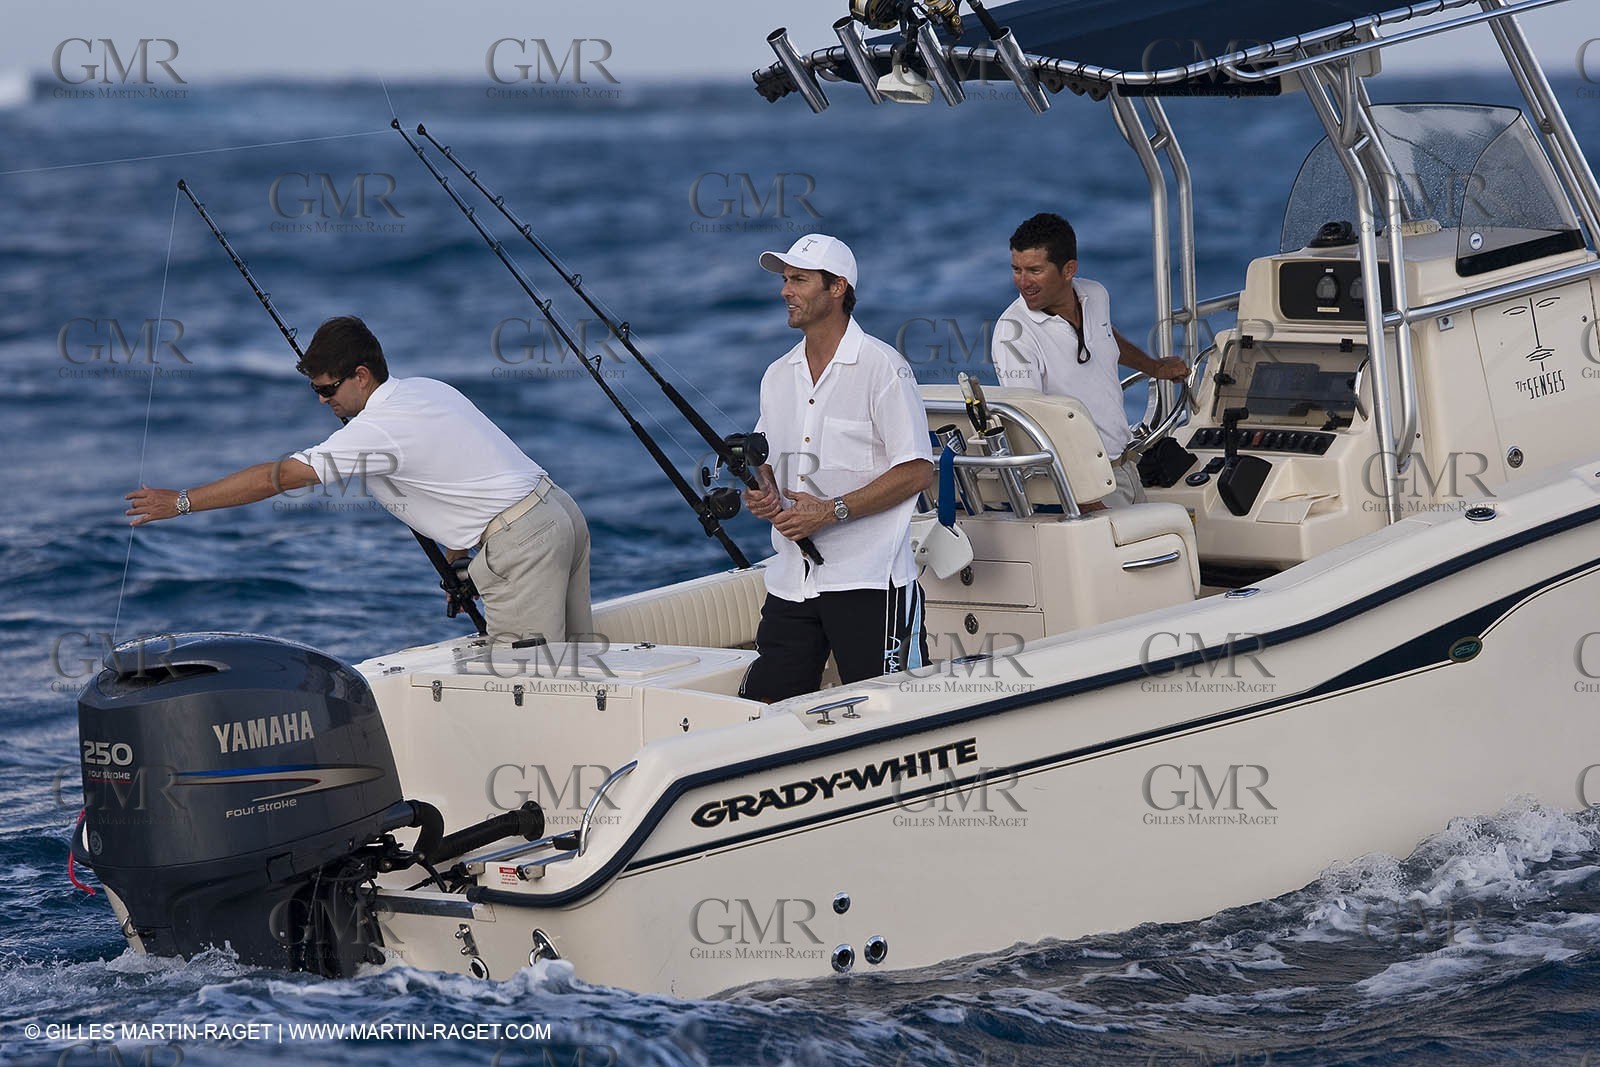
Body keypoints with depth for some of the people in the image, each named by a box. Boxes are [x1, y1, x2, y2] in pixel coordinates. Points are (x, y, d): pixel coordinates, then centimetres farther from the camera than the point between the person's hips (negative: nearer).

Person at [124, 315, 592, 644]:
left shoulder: (378, 429, -13)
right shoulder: (427, 389, 15)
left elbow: (276, 477, -12)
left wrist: (182, 501, -8)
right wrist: (455, 555, 24)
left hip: (523, 542, -10)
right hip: (560, 511, 10)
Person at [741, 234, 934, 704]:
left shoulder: (881, 367, -6)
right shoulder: (778, 376, 15)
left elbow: (916, 471, -10)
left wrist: (831, 511, -16)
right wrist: (762, 492, 0)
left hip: (867, 580, -6)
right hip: (790, 581, 6)